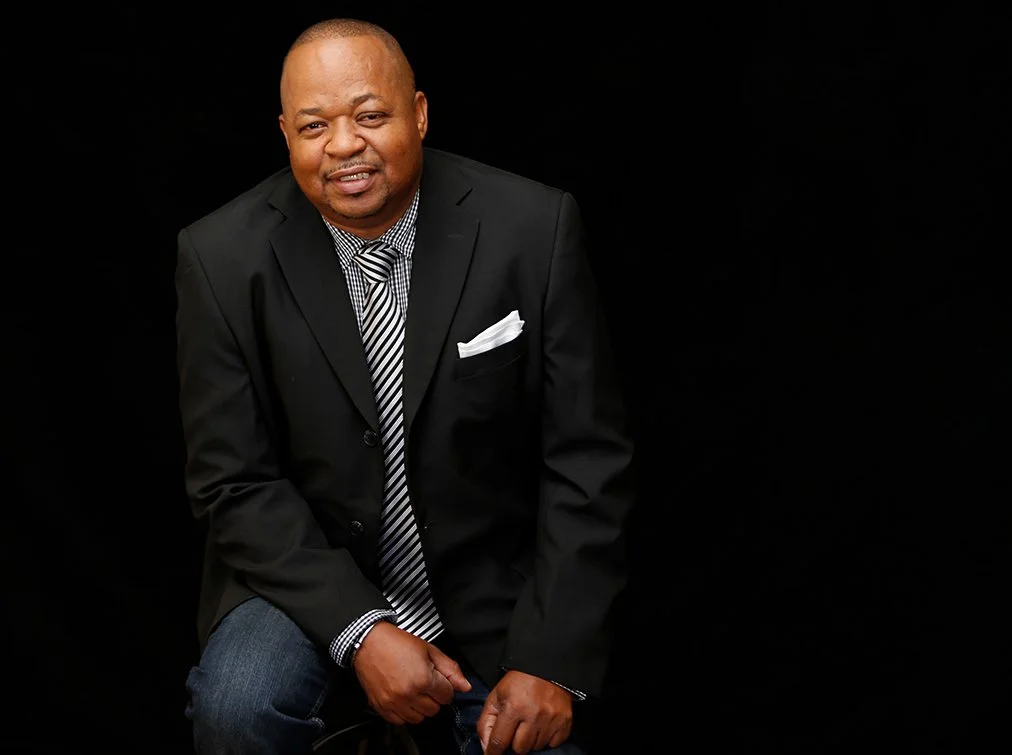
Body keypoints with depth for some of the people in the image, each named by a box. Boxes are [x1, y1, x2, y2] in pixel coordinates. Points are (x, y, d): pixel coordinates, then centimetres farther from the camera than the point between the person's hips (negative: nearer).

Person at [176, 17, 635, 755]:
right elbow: (235, 481, -7)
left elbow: (588, 459, -9)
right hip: (306, 568, 0)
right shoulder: (224, 256, -11)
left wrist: (553, 663, -16)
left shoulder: (534, 228, -13)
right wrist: (359, 632, -19)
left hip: (490, 586, 1)